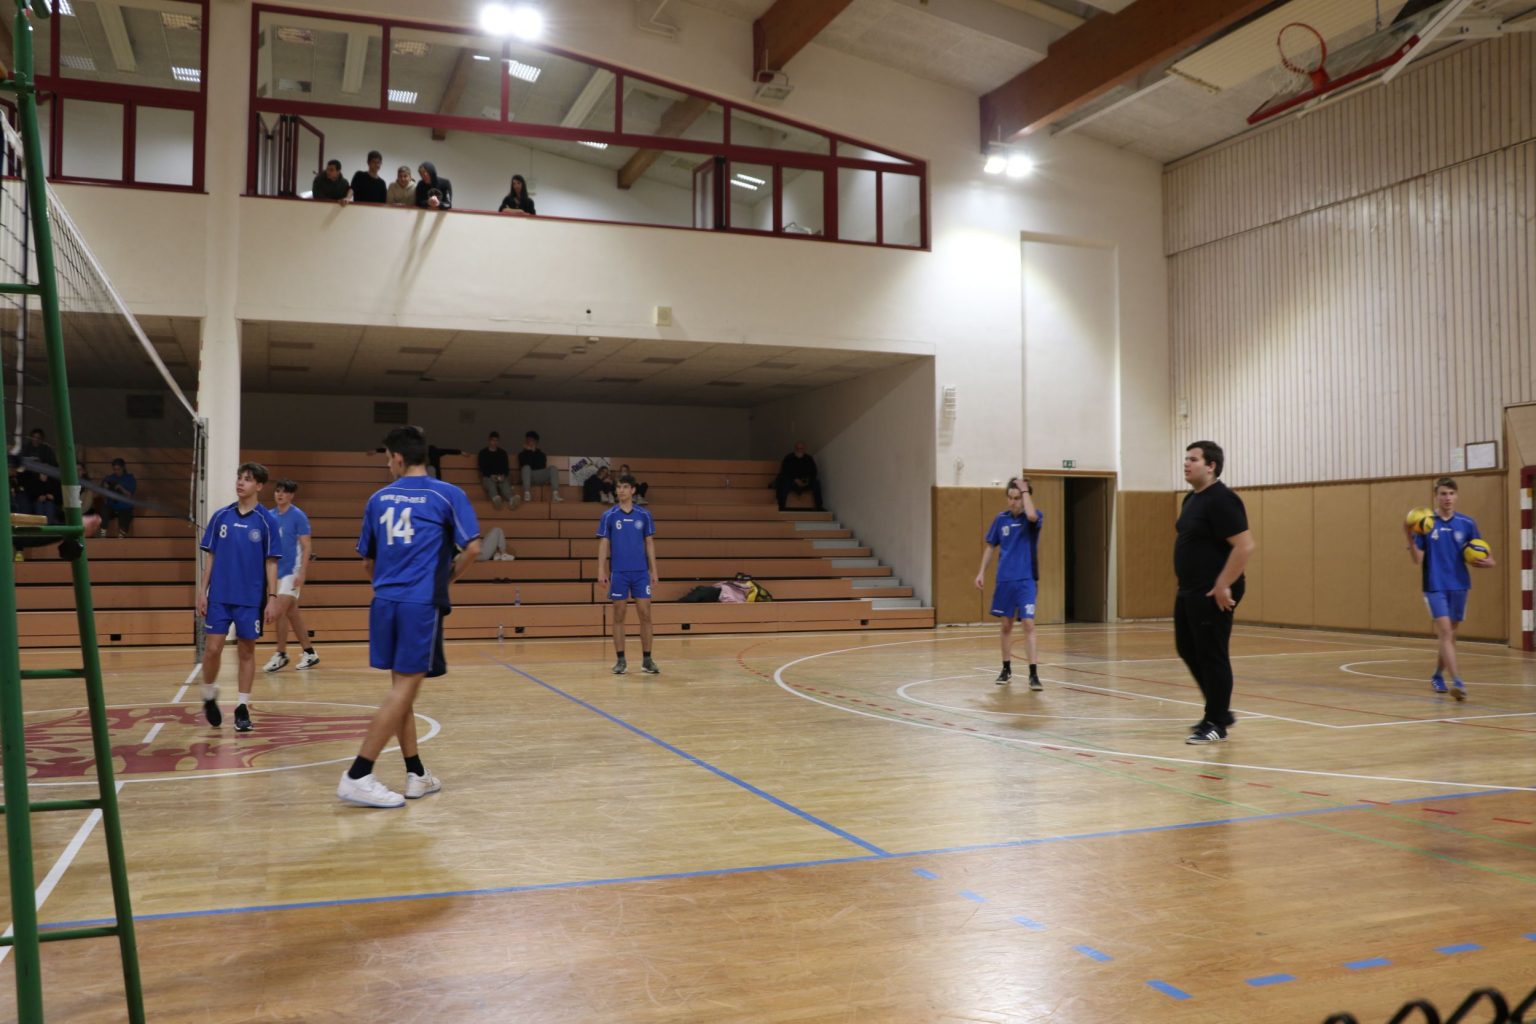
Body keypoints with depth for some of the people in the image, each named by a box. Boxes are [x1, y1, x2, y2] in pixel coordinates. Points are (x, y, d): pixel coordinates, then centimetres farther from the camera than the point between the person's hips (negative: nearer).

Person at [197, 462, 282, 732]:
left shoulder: (267, 521, -3)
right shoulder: (220, 516, 4)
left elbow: (271, 563, -1)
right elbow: (211, 557, 8)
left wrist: (272, 598, -7)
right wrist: (203, 591, 3)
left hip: (251, 599, -1)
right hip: (219, 596, 2)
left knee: (246, 651, 4)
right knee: (213, 648, -1)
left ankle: (243, 708, 13)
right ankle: (209, 696, 23)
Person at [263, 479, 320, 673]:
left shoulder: (298, 516, -9)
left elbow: (306, 546, -11)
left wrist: (302, 573, -18)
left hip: (292, 571, -7)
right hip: (277, 571, 7)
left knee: (280, 612, -11)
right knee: (292, 614, 11)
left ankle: (280, 655, 1)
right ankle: (310, 653, 20)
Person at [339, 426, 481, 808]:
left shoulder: (379, 498, 11)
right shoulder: (447, 495, -1)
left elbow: (368, 561, 17)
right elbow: (472, 548, -8)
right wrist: (447, 577, 9)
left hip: (385, 602, 5)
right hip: (422, 603, -5)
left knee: (402, 686, 13)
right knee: (405, 687, -3)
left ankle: (416, 774, 19)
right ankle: (357, 777, -7)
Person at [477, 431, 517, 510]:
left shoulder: (503, 452, 19)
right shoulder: (483, 453, 13)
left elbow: (506, 466, 10)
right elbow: (482, 467, 2)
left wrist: (503, 475, -12)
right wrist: (491, 476, -16)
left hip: (501, 477, 1)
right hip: (488, 477, -1)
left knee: (505, 485, -36)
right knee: (491, 484, -38)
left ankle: (511, 499, -69)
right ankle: (496, 498, -72)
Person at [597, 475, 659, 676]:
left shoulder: (644, 515, 5)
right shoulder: (609, 516, 2)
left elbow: (649, 543, 8)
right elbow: (603, 545, 2)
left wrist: (654, 570, 3)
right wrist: (601, 571, -6)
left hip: (641, 572, 1)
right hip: (618, 573, -1)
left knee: (645, 614, -1)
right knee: (619, 616, 3)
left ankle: (646, 659, 7)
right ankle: (621, 660, 10)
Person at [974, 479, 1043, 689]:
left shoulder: (1035, 517, -5)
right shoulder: (1001, 518, 5)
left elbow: (1031, 515, -31)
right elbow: (990, 546, 14)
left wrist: (1025, 490, -19)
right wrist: (981, 572, 9)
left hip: (1026, 580, -4)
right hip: (1004, 579, 4)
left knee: (1028, 625, -11)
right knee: (1006, 625, 11)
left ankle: (1033, 674, -8)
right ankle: (1006, 669, 24)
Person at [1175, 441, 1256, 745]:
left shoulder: (1221, 500, -17)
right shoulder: (1192, 499, 13)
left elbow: (1245, 546, -24)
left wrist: (1223, 586, -24)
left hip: (1212, 594, -10)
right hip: (1189, 591, 10)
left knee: (1211, 656, -2)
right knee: (1188, 650, 16)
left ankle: (1216, 723, 8)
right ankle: (1220, 711, 29)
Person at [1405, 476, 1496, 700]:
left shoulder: (1467, 523, 2)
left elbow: (1477, 557, 9)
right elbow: (1417, 559, -7)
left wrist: (1488, 563, -13)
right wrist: (1410, 536, -23)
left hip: (1459, 586, 3)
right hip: (1435, 586, -3)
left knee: (1449, 635, 13)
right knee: (1445, 632, -15)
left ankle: (1438, 676, 32)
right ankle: (1457, 682, -20)